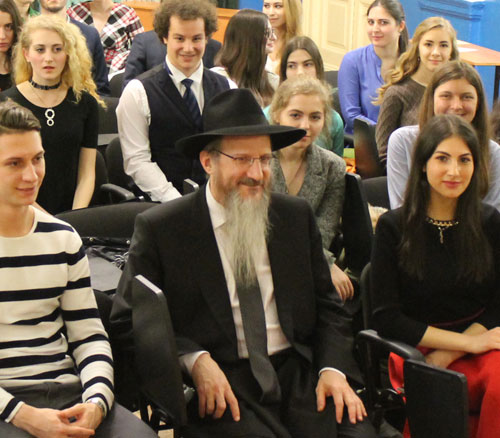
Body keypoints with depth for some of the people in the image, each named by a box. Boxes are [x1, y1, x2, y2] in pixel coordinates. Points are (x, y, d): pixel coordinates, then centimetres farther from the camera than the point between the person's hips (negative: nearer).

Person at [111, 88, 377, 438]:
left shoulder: (297, 216, 12)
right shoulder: (160, 228, 1)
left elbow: (327, 307, 15)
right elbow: (128, 322, 0)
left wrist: (333, 369, -3)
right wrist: (193, 359, -15)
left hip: (298, 370, 4)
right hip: (217, 385, -3)